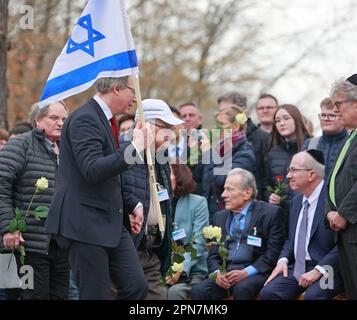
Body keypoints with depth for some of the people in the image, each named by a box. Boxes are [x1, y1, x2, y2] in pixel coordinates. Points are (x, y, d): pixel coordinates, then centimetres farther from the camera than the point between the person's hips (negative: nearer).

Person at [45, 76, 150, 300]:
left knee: (137, 287, 1)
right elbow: (92, 170, -26)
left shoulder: (106, 120, 16)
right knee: (96, 295, -6)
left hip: (112, 222, 9)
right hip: (85, 225, -9)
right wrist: (134, 148, -24)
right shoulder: (84, 119, -14)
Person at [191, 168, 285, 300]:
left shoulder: (270, 213, 1)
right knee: (198, 291, -24)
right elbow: (213, 254, 17)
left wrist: (246, 272, -16)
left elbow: (273, 252, -5)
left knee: (242, 289, -36)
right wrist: (217, 272, -5)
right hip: (225, 273, 4)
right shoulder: (220, 216, 18)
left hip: (254, 273, -4)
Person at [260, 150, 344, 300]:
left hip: (327, 269, -7)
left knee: (312, 295, -35)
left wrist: (319, 270, -21)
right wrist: (283, 260, 4)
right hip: (297, 268, 7)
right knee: (268, 292, -18)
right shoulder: (297, 200, 15)